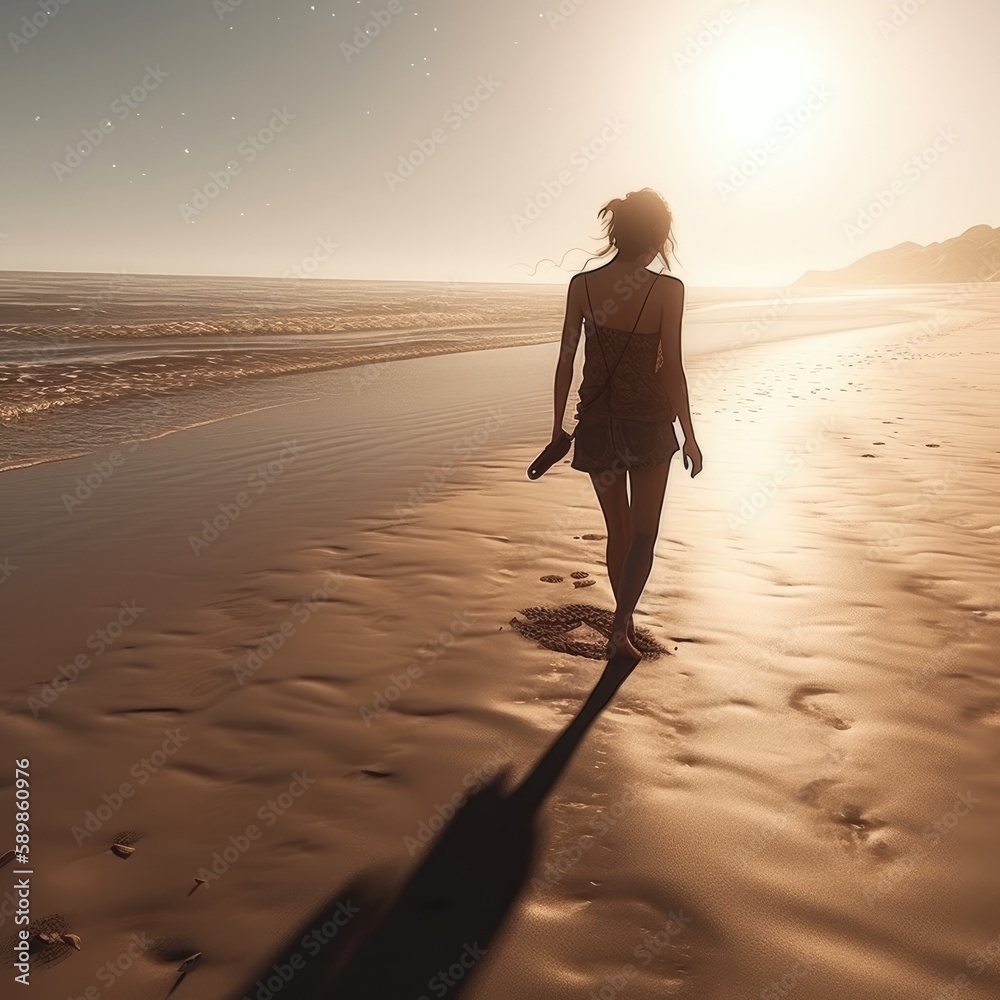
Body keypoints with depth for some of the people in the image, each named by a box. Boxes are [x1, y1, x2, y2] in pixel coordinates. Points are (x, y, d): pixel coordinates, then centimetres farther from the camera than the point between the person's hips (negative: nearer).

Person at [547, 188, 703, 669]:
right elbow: (672, 368, -12)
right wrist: (689, 436, -2)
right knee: (643, 534, 11)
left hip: (598, 421, 3)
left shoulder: (582, 284, -3)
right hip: (648, 421, -3)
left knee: (618, 530, 19)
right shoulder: (667, 289, -12)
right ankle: (619, 629, -2)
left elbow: (565, 361, 0)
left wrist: (558, 425, 10)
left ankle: (625, 622, 31)